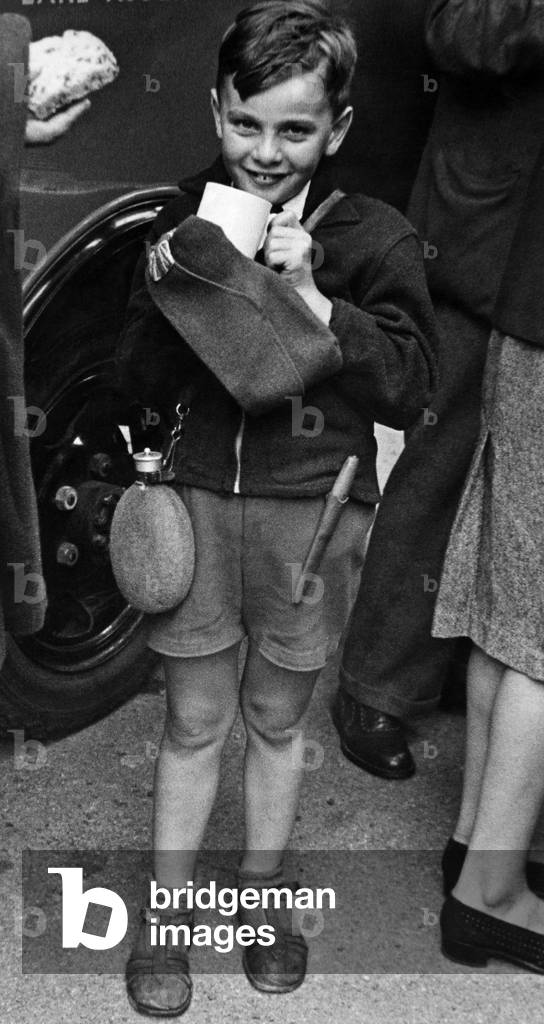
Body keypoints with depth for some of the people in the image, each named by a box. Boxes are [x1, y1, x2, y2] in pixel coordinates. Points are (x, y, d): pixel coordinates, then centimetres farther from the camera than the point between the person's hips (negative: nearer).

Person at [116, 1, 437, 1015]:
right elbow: (140, 383, -1)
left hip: (312, 510, -1)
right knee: (194, 722, 10)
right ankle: (165, 920, 27)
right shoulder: (185, 219, 2)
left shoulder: (375, 237, -5)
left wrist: (308, 300, -22)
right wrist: (179, 290, -19)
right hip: (197, 500, 1)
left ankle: (259, 899, 36)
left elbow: (410, 387, -13)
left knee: (275, 720, 15)